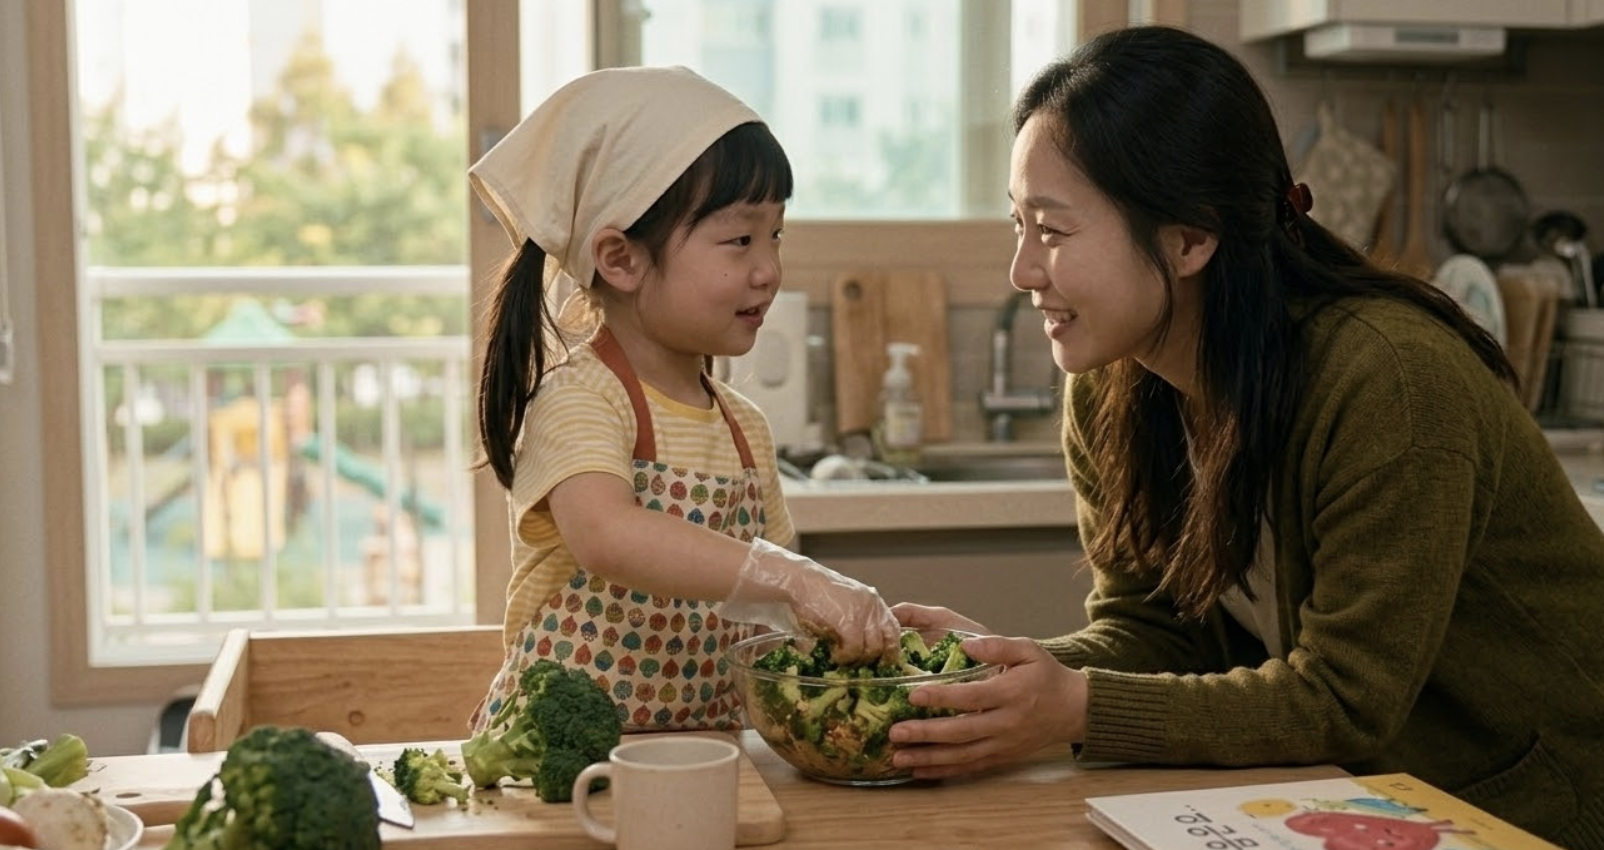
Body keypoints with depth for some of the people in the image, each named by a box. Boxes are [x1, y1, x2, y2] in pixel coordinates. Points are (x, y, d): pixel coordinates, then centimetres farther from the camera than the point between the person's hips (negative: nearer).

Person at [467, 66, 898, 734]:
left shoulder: (745, 428, 10)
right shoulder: (580, 399, -12)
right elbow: (609, 539, -33)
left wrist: (855, 615, -2)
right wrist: (793, 580, -37)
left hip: (699, 753, 6)